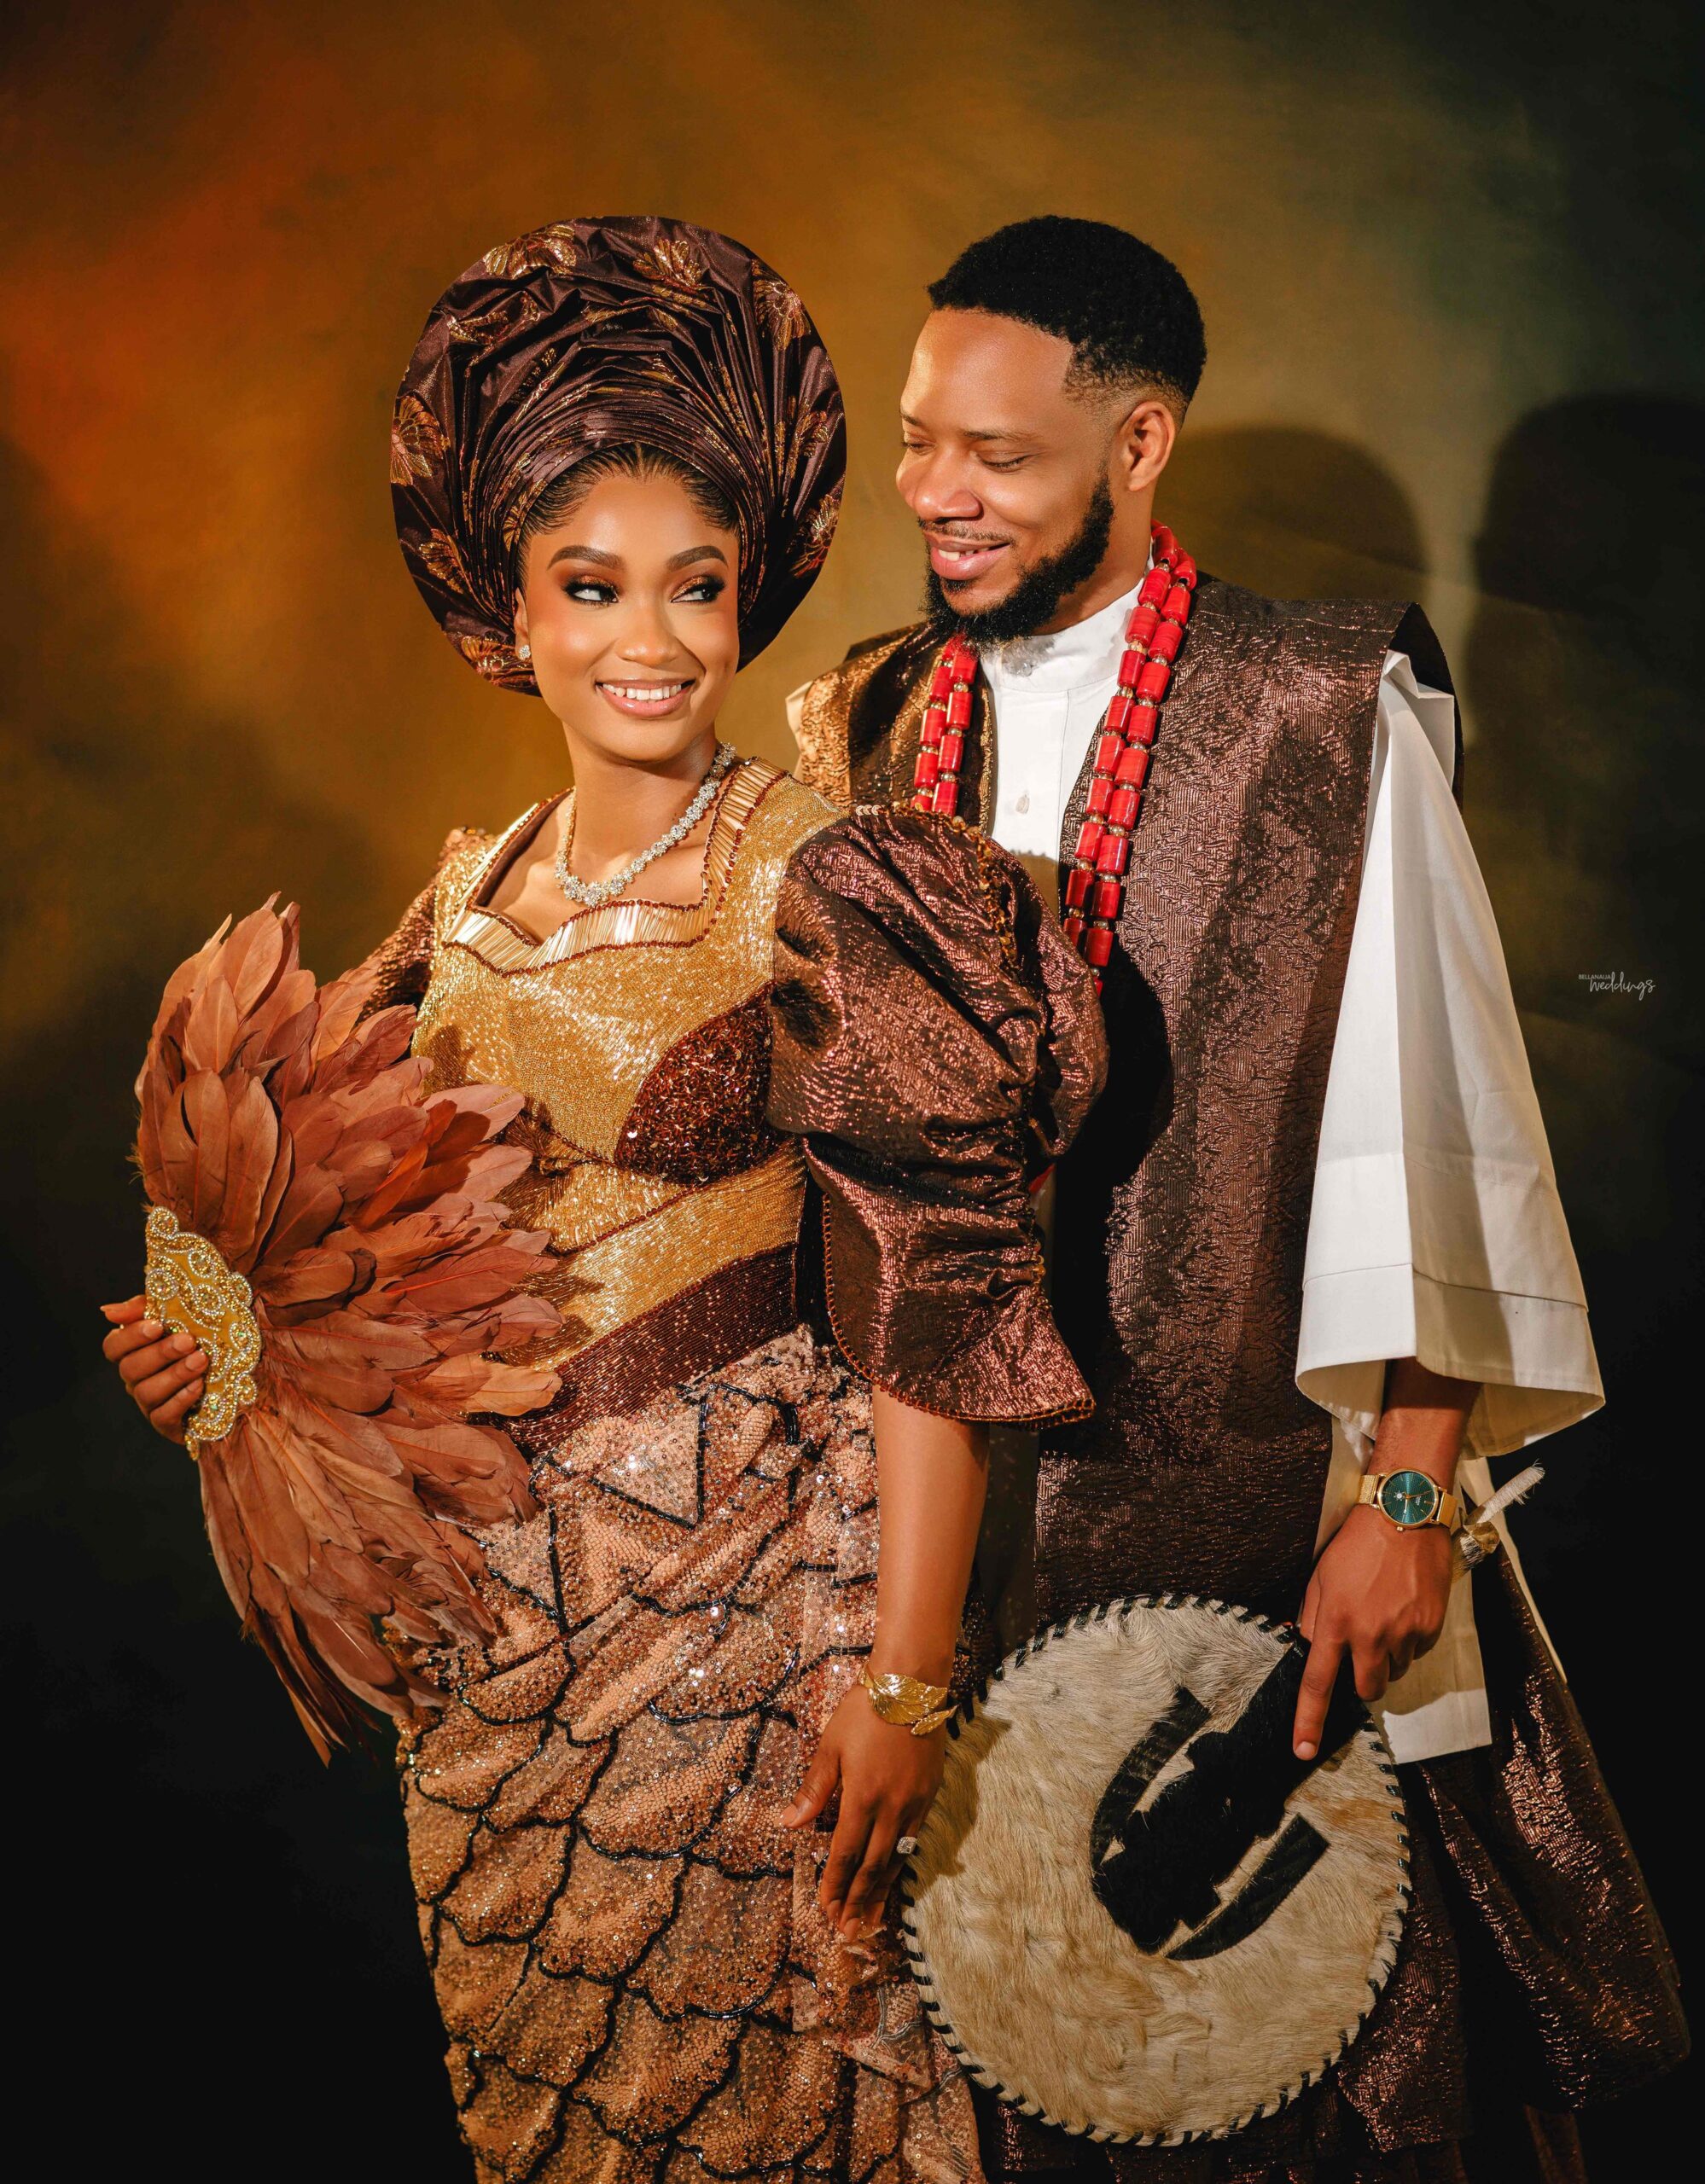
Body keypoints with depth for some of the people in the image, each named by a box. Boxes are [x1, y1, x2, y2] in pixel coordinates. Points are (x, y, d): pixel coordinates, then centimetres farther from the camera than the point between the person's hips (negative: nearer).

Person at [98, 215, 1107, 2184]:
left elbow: (935, 1301, -15)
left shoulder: (814, 894, -12)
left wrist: (905, 1674, -18)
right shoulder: (469, 903, 6)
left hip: (742, 1578, -6)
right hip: (492, 1596, 6)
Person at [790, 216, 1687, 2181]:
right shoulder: (883, 723, 8)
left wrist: (1410, 1492, -13)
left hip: (1263, 1505, -3)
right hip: (967, 1509, 4)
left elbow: (1417, 1105, -9)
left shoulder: (1324, 710, -6)